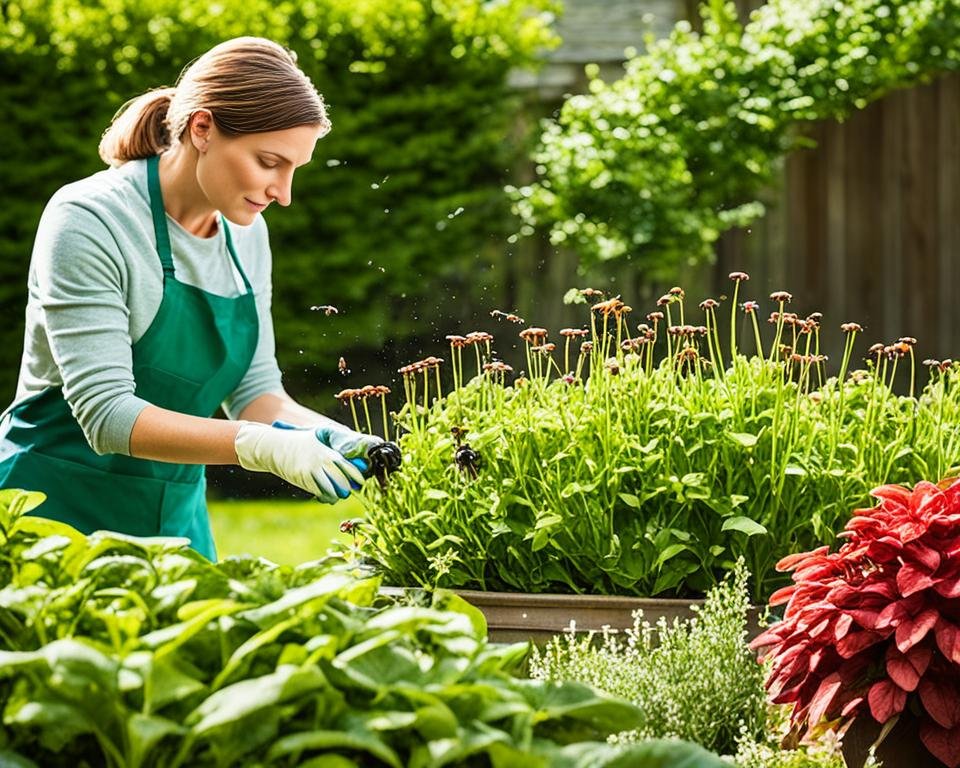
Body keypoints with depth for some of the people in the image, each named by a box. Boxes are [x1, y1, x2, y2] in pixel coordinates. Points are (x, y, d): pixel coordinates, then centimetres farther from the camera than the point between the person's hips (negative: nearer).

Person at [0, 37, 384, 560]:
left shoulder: (246, 233, 5)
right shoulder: (88, 220, -17)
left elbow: (254, 391, 7)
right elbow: (106, 414, -23)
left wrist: (325, 435, -14)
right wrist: (264, 446, -31)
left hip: (179, 516, 7)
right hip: (57, 512, -6)